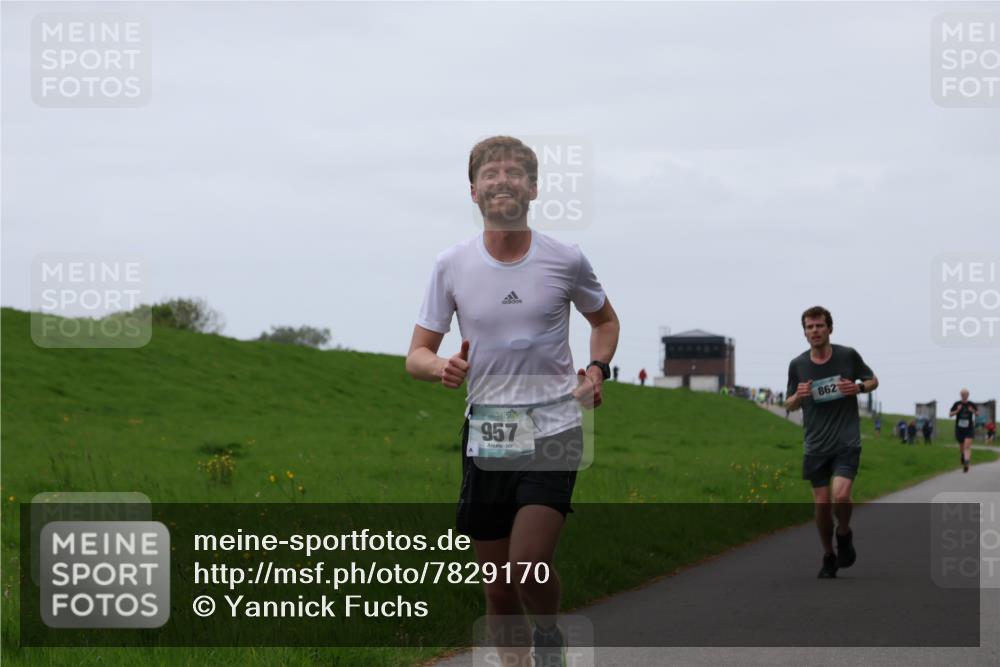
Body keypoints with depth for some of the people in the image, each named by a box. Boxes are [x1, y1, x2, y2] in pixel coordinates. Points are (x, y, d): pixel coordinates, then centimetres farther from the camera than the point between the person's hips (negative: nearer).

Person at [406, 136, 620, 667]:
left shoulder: (565, 261, -1)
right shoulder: (451, 265, 1)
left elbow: (604, 320, 19)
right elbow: (417, 353, 5)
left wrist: (597, 368, 0)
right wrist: (441, 368, -18)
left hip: (553, 430, -2)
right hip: (485, 437, 2)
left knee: (529, 563, -18)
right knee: (497, 584, 5)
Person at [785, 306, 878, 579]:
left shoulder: (848, 356, -4)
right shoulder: (797, 365, 1)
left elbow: (873, 380, 11)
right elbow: (790, 405, 11)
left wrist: (859, 387, -12)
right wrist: (798, 396, -13)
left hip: (847, 443, -2)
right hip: (815, 445, 2)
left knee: (840, 496, -20)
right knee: (822, 503, 2)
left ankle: (844, 534, 11)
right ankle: (828, 557, 22)